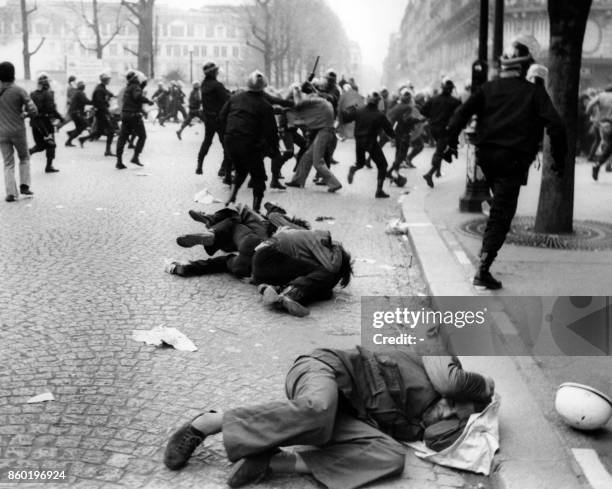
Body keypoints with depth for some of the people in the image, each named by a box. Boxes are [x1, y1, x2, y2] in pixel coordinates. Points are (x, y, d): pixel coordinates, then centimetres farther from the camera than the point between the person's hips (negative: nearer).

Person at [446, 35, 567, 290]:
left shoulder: (488, 88, 8)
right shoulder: (535, 92, -1)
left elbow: (462, 112, -1)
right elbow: (555, 125, -9)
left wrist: (451, 141, 4)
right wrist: (559, 158, 0)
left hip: (485, 155, 4)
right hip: (514, 160, -4)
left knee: (500, 204, 30)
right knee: (500, 216, -3)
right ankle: (483, 270, -9)